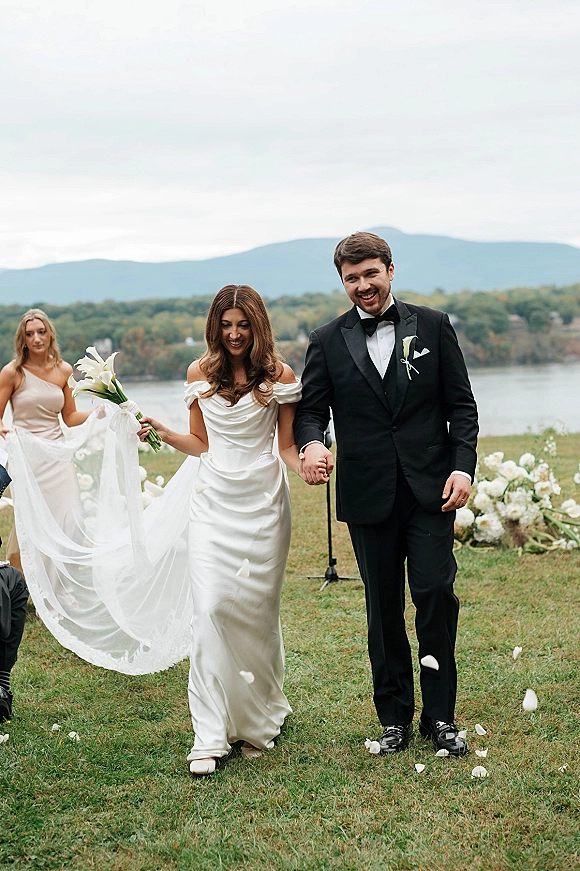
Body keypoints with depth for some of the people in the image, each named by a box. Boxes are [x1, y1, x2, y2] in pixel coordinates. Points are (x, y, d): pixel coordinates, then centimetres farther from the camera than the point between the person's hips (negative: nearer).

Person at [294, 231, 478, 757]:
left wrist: (463, 468, -8)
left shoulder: (433, 327, 5)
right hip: (369, 497, 1)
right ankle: (395, 718, 20)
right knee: (384, 608, 8)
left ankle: (440, 717, 7)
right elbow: (311, 408, 3)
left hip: (431, 490, -1)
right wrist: (312, 443, -20)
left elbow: (462, 405, 4)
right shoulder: (327, 342, 6)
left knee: (436, 593, -7)